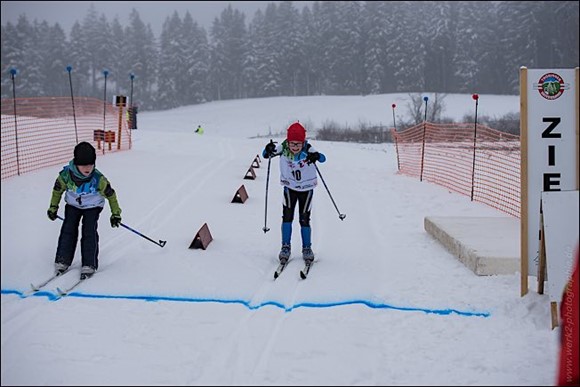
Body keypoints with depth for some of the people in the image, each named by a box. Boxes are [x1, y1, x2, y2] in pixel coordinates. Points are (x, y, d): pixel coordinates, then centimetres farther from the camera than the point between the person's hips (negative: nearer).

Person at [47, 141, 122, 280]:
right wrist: (53, 207, 4)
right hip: (72, 205, 2)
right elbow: (57, 190, -5)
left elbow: (110, 195, -14)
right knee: (68, 230, -7)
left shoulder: (98, 179, -31)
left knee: (89, 232, -15)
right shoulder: (66, 175, -27)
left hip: (92, 207, -2)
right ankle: (62, 261, 3)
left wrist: (115, 213, -6)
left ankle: (89, 265, -9)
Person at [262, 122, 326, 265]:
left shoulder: (308, 150, -24)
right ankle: (285, 248, 4)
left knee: (304, 220, 1)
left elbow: (323, 158, -38)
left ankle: (307, 249, 16)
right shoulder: (283, 148, -19)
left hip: (306, 189, -1)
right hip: (290, 187, 1)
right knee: (287, 216, -8)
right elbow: (266, 155, -20)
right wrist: (268, 150, -42)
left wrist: (316, 156, -60)